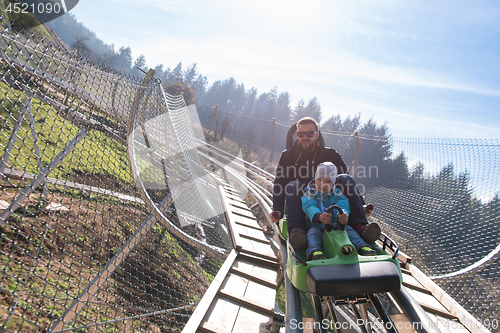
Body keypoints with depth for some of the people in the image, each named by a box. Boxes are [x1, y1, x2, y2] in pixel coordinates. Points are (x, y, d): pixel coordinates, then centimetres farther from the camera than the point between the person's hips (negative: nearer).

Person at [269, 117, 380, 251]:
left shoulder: (330, 154, 7)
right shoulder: (288, 155, 6)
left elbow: (348, 183, 5)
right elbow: (279, 184, -3)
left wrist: (362, 206, -7)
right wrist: (278, 211, -17)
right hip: (301, 204, -1)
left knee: (345, 178, -20)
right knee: (292, 186, -31)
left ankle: (359, 226, -34)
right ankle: (295, 230, -51)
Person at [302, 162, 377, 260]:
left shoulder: (337, 195, 12)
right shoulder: (309, 195, 6)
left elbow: (342, 205, -10)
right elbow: (309, 208, -17)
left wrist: (344, 215, -39)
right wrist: (319, 216, -43)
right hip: (316, 226, -2)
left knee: (347, 228, -25)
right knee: (313, 232, -33)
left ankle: (362, 247, -38)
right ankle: (314, 252, -58)